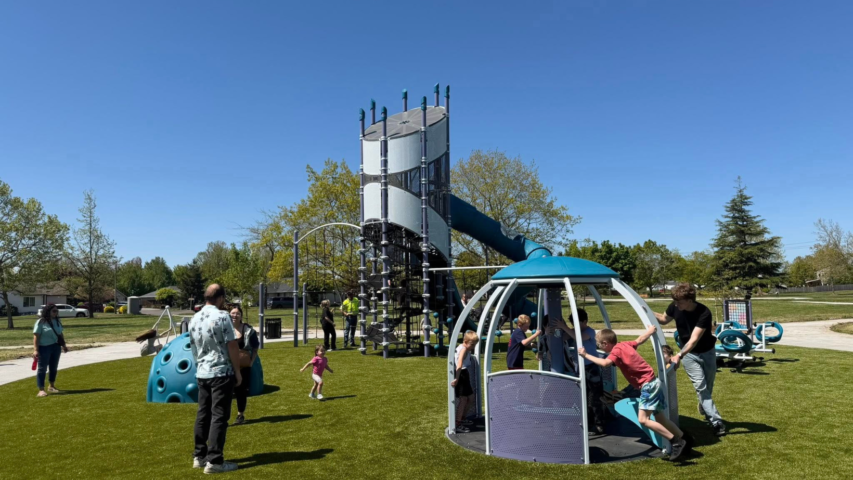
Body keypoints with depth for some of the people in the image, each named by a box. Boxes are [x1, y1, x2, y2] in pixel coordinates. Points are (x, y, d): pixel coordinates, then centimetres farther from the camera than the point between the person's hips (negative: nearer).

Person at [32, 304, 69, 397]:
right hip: (44, 348, -6)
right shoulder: (41, 322, -10)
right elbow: (36, 336, -13)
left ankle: (52, 386, 28)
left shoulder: (57, 321, 11)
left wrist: (64, 345, 18)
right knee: (42, 368, -2)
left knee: (54, 368, 14)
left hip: (56, 347, 6)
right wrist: (35, 350, -19)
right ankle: (41, 390, 1)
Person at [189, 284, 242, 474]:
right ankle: (214, 461, 0)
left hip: (201, 373, 7)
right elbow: (232, 346, -14)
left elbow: (193, 347, 16)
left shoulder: (194, 319, 8)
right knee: (219, 416, -2)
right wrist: (237, 371, -6)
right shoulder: (222, 316, -14)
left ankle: (199, 456, 22)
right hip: (221, 373, -7)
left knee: (203, 414, 14)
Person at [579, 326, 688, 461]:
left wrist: (586, 355, -26)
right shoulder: (624, 344, 8)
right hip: (653, 383, 10)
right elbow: (640, 340, 23)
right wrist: (650, 331, 40)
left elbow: (605, 363, -34)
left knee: (643, 420, -13)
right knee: (660, 419, 18)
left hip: (648, 385, -10)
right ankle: (684, 440, 28)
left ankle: (677, 442, -9)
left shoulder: (617, 350, -17)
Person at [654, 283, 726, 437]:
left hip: (707, 352, -1)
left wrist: (679, 355, -49)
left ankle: (704, 410, 43)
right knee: (701, 387, -8)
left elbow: (694, 339, -38)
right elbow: (664, 319, 3)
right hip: (689, 354, 1)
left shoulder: (704, 313, -32)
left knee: (708, 386, 15)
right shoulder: (674, 307, -20)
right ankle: (717, 422, -3)